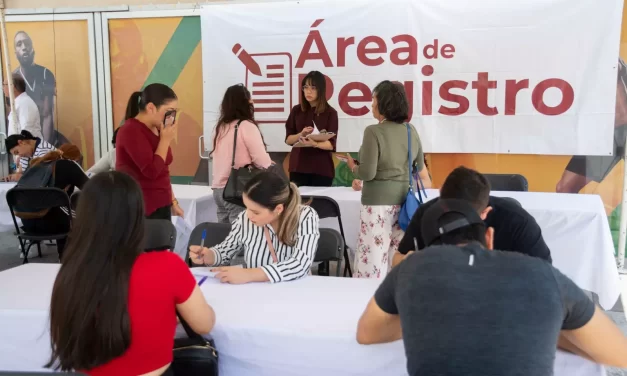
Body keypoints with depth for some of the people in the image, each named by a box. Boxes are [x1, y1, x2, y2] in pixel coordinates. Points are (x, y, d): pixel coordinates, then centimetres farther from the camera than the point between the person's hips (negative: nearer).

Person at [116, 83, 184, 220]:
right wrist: (166, 140, -15)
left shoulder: (156, 130, 10)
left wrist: (172, 202, 17)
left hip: (161, 206, 8)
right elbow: (152, 171, -24)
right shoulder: (131, 131, -15)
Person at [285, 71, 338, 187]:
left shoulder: (330, 113, -3)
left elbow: (331, 144, -8)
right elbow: (288, 139, 6)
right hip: (298, 166, 2)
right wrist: (300, 135, -14)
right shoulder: (297, 110, 6)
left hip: (322, 169, -2)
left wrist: (314, 144, -27)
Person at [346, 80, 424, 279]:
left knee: (373, 255, 0)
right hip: (405, 201, 7)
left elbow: (367, 173, -16)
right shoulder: (411, 131, 7)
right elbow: (419, 167, 17)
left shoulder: (374, 131, -13)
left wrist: (353, 167, 3)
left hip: (379, 201, -7)